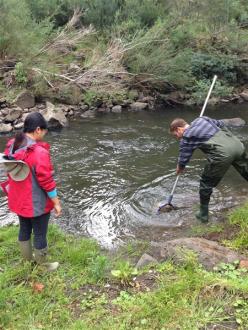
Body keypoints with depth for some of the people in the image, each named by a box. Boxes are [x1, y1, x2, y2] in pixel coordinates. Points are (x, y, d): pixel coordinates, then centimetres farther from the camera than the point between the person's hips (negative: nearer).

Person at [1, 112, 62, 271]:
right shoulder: (39, 152, -28)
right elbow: (46, 181, -24)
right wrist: (56, 202, -13)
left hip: (18, 200, 8)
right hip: (37, 203, -8)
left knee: (24, 230, 23)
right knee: (40, 234, 9)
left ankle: (28, 260, 42)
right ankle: (43, 266, 27)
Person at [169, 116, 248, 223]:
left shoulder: (186, 138, 5)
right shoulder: (201, 119, 21)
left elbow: (183, 159, 12)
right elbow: (221, 124, 27)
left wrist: (179, 168, 32)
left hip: (222, 154, -6)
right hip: (237, 143, 7)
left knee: (206, 183, 12)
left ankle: (203, 214, 24)